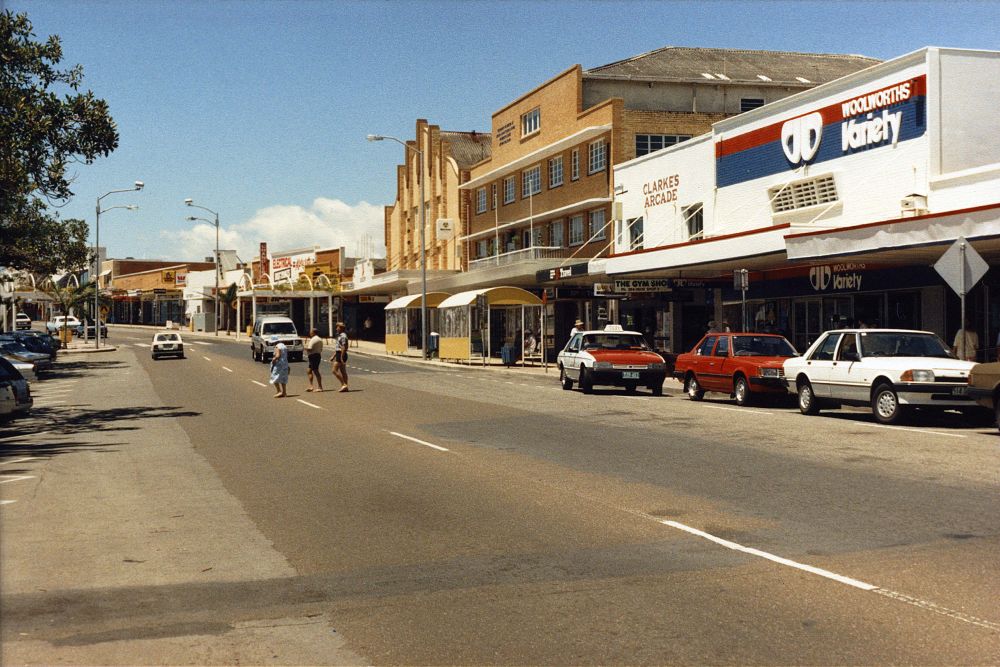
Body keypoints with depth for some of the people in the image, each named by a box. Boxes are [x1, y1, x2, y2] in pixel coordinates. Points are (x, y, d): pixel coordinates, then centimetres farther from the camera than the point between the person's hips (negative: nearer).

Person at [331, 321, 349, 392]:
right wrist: (333, 356, 23)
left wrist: (341, 358, -24)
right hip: (338, 354, 10)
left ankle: (343, 384, -12)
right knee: (343, 371, 9)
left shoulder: (343, 336, -15)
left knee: (335, 370, -11)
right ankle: (345, 386, 11)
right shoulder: (339, 336, 17)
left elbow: (343, 348, -21)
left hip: (341, 355, -10)